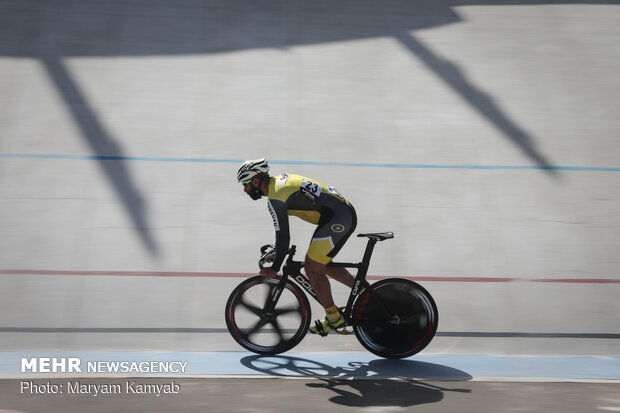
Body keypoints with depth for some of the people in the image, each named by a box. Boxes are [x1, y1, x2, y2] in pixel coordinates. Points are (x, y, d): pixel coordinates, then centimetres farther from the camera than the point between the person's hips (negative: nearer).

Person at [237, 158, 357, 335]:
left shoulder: (274, 198, -14)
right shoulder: (279, 180, 15)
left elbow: (283, 236, -14)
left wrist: (274, 268, -3)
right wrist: (275, 251, 28)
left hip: (338, 218, -10)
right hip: (346, 211, 10)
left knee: (312, 268, -4)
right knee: (321, 263, 20)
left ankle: (334, 319, 9)